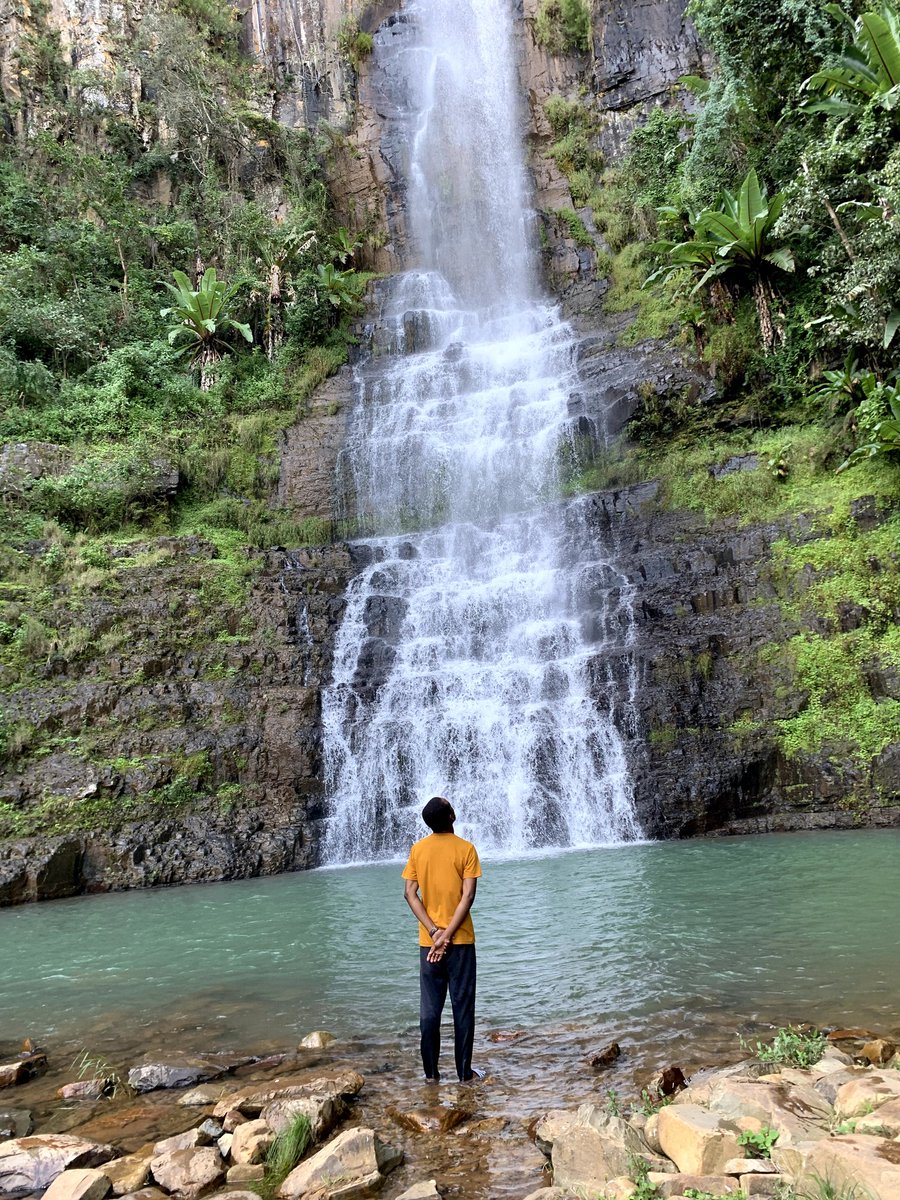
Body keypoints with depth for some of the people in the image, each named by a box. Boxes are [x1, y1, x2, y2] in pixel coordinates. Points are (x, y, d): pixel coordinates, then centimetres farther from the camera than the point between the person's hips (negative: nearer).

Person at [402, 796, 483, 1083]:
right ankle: (464, 1073, 12)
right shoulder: (465, 849, -8)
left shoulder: (417, 850, 1)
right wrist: (448, 934, -14)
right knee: (463, 1007, 7)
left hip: (428, 941, 3)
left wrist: (434, 932, -9)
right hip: (461, 940, -2)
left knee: (429, 1009, 10)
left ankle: (431, 1072, 15)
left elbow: (410, 893, -4)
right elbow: (468, 896, -15)